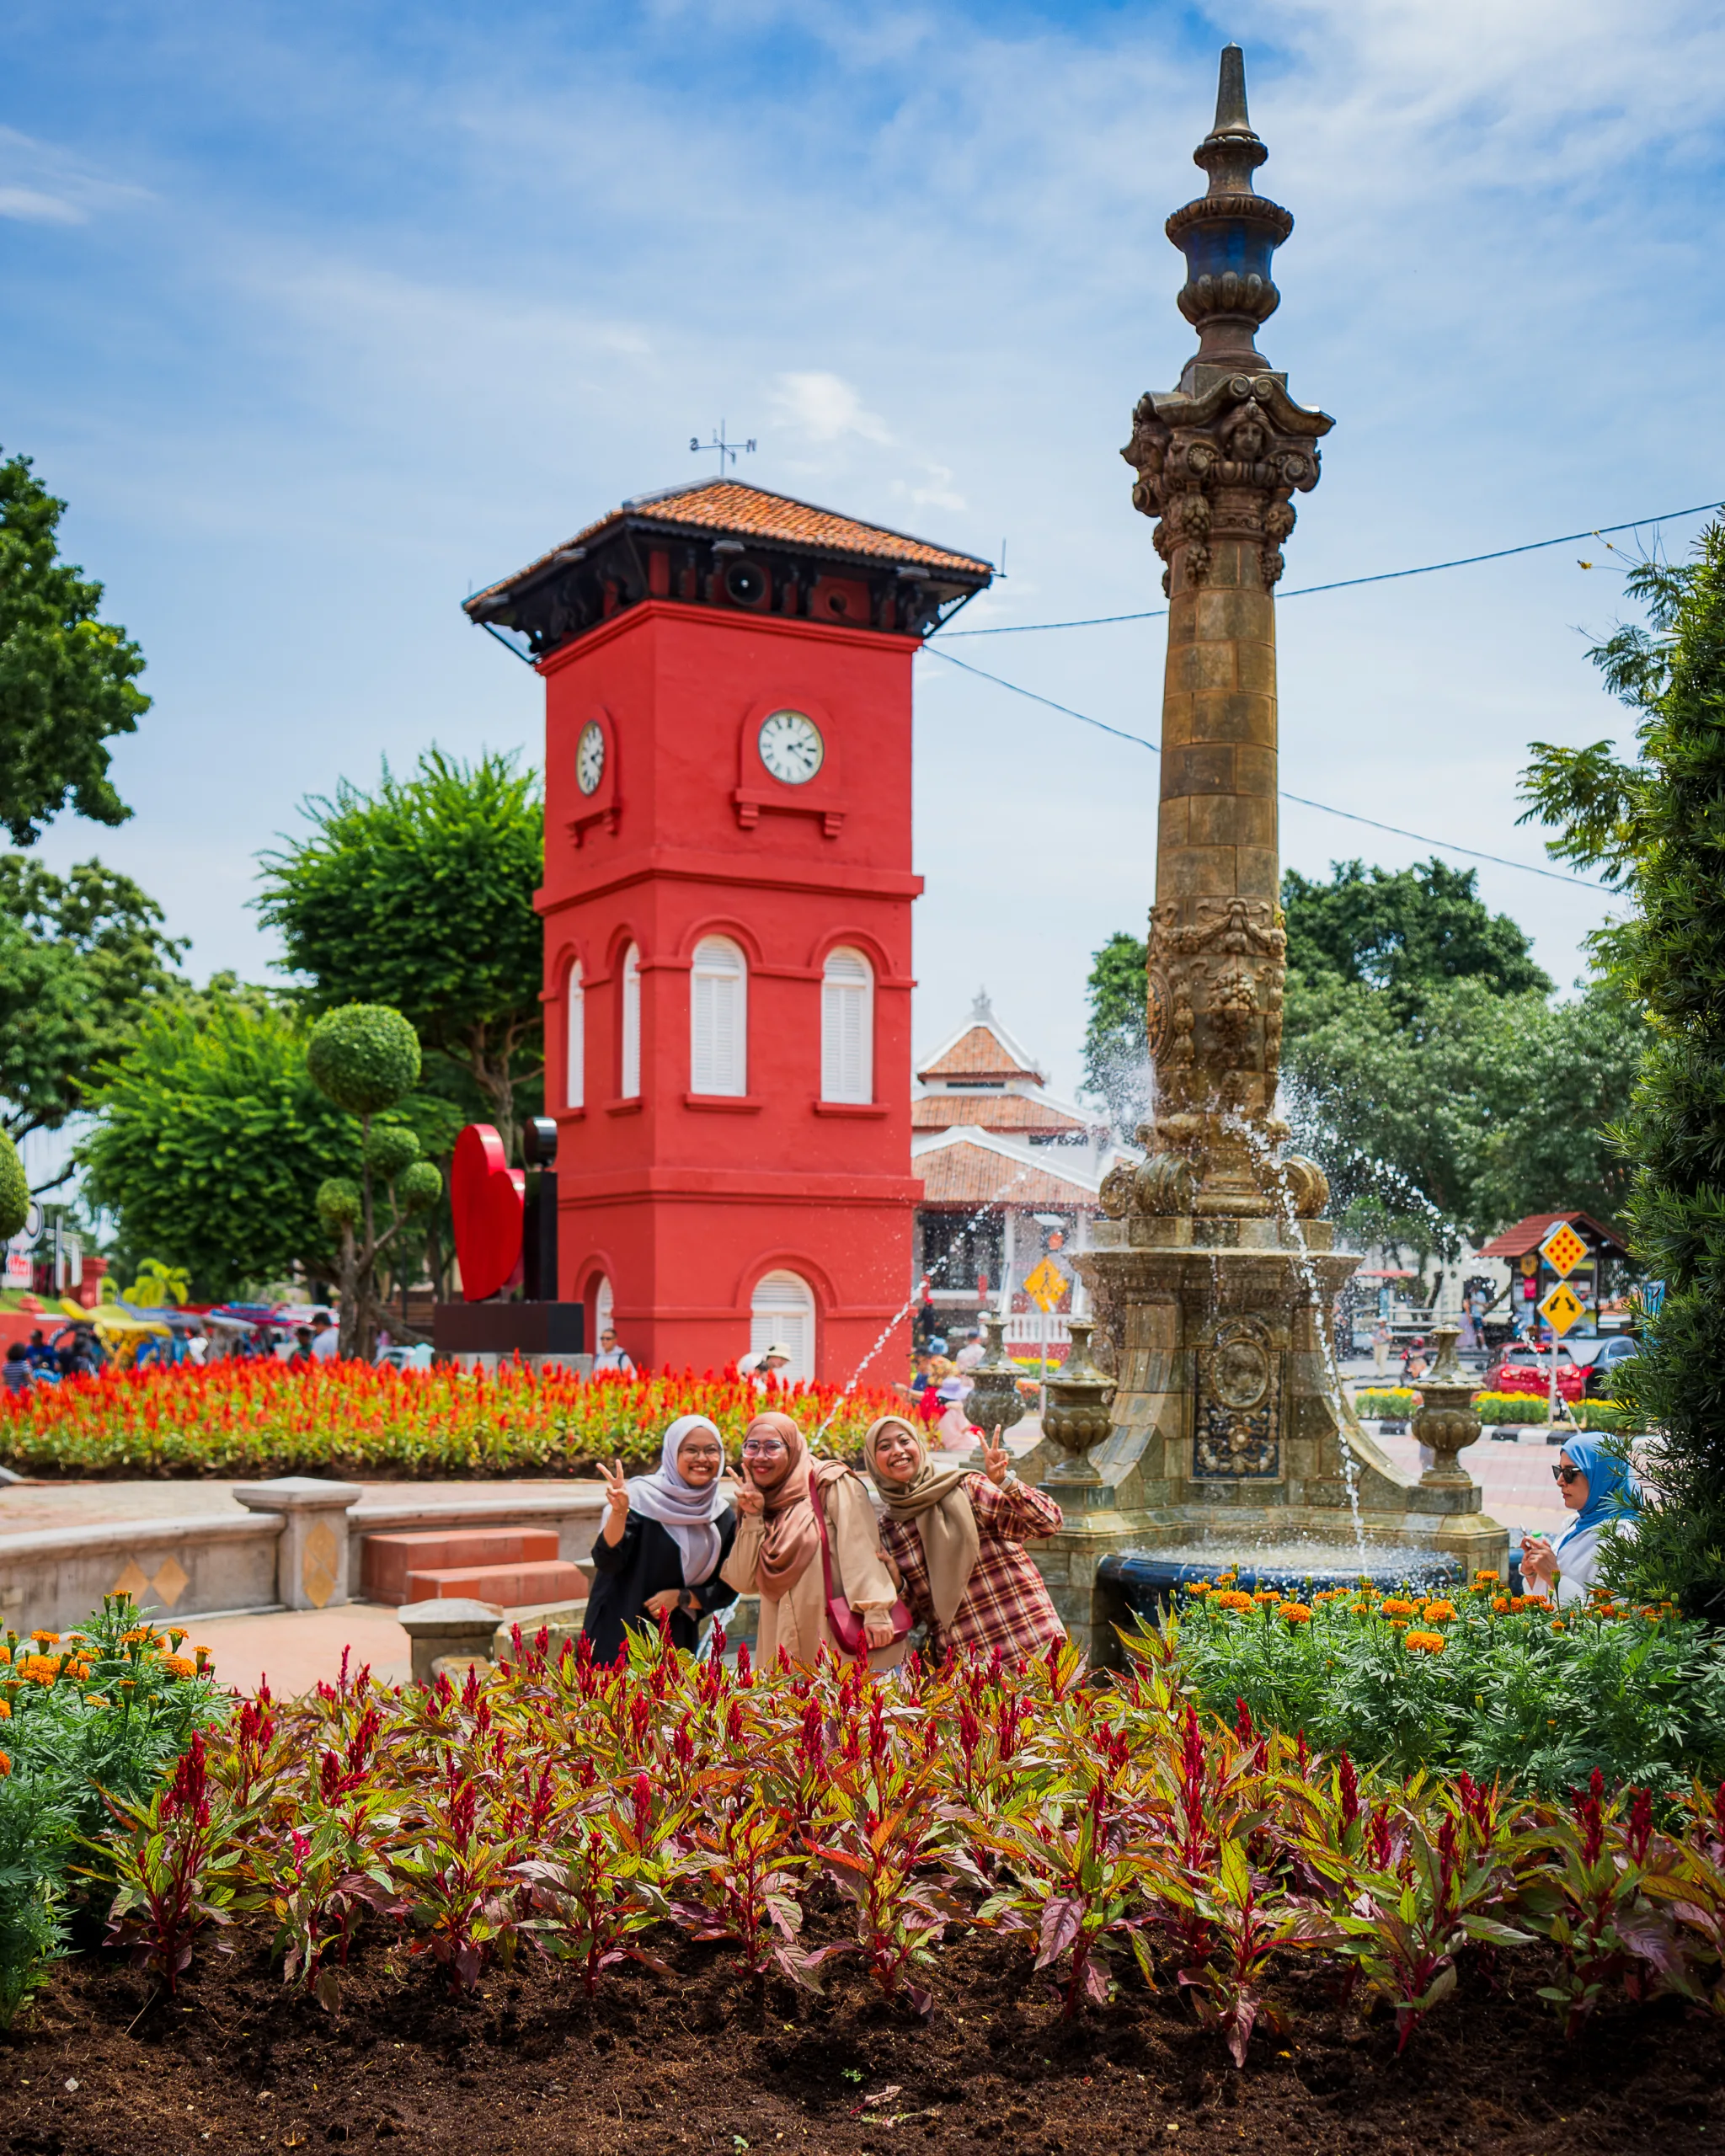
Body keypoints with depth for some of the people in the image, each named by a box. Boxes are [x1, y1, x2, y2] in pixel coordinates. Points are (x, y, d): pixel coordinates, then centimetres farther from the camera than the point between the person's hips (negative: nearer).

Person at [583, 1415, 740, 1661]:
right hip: (617, 1638, -4)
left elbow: (726, 1591, 7)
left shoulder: (724, 1518, 2)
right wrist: (619, 1512, -31)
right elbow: (607, 1562, -17)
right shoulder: (641, 1497, -10)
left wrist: (680, 1597, -8)